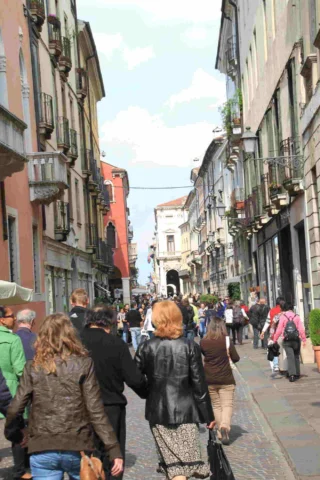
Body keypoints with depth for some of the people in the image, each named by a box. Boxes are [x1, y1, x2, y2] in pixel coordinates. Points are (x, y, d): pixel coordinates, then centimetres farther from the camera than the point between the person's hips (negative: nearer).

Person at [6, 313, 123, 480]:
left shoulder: (33, 368, -1)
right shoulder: (83, 365, -5)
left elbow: (15, 408, -3)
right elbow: (95, 411, -10)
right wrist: (114, 450, -8)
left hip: (42, 451, 0)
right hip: (77, 448, 0)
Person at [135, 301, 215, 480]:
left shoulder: (147, 347, -3)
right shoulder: (190, 347, -5)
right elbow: (199, 384, -5)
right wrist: (208, 415, 3)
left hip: (158, 411, 2)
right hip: (185, 410, -2)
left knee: (174, 463, 10)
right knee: (187, 459, 2)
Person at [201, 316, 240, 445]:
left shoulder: (203, 342, -4)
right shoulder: (226, 341, -9)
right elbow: (236, 358, -4)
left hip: (209, 379, 2)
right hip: (226, 379, -2)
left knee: (216, 405, 15)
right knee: (227, 405, -1)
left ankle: (221, 432, 15)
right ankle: (225, 426, -25)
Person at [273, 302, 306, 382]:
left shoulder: (283, 317, -2)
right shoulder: (296, 317, 2)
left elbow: (279, 330, -4)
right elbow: (301, 329, -3)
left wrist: (275, 339, 5)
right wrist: (304, 340, 1)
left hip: (287, 340, -2)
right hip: (296, 340, 2)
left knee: (290, 357, -6)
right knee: (296, 356, 15)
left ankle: (292, 374, -19)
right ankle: (297, 374, 19)